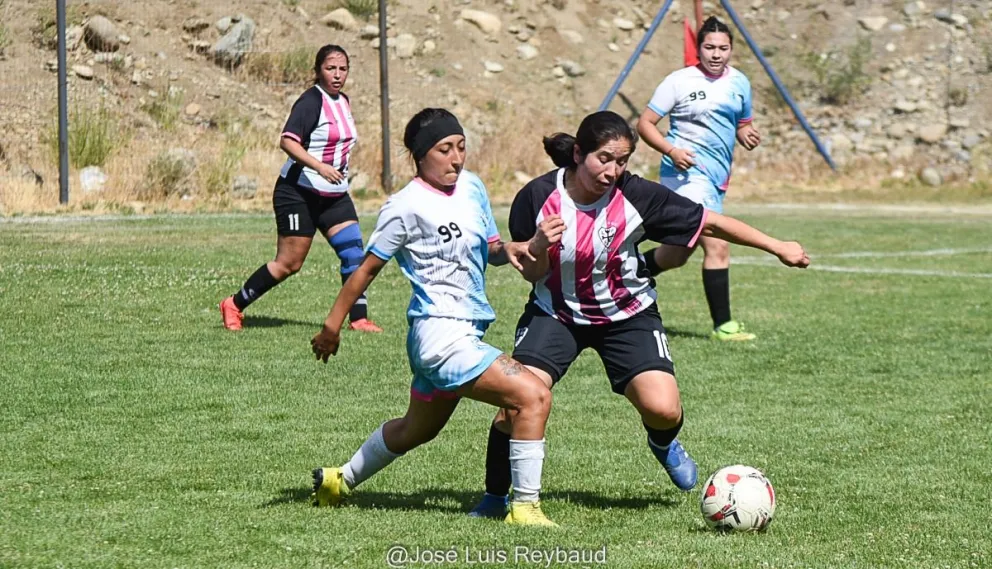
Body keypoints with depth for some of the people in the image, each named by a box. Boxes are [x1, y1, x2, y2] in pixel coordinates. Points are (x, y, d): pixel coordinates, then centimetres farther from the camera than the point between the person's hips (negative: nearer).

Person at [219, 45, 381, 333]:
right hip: (299, 193, -8)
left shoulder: (343, 101, 11)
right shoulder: (312, 100, -16)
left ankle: (359, 318, -1)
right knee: (289, 263, -4)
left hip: (334, 195, 8)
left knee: (354, 253, -5)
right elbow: (287, 141, -27)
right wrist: (319, 166, -35)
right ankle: (234, 305, 11)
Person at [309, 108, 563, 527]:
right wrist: (332, 326, 1)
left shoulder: (472, 187, 10)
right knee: (533, 397, -21)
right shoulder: (407, 206, -12)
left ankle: (340, 480, 47)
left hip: (465, 332, 9)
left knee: (417, 430, 27)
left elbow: (489, 250, 18)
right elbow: (367, 268, -5)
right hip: (439, 333, -9)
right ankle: (525, 507, -15)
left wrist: (513, 249, -5)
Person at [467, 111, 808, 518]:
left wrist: (777, 247, -10)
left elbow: (708, 223, -12)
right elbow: (531, 274, -6)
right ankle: (495, 497, 3)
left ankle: (663, 443, 22)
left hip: (627, 316, 0)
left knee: (663, 408, -18)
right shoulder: (537, 198, -18)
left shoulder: (636, 195, -20)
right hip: (556, 313, 0)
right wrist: (540, 247, -29)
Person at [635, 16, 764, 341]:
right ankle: (722, 325, -13)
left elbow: (743, 123, 24)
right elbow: (645, 123, -5)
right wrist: (672, 151, -21)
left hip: (716, 180, 8)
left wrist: (747, 135, 0)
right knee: (718, 246, -18)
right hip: (687, 172, -8)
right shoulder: (679, 82, -7)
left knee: (677, 254, 17)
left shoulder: (739, 83, 11)